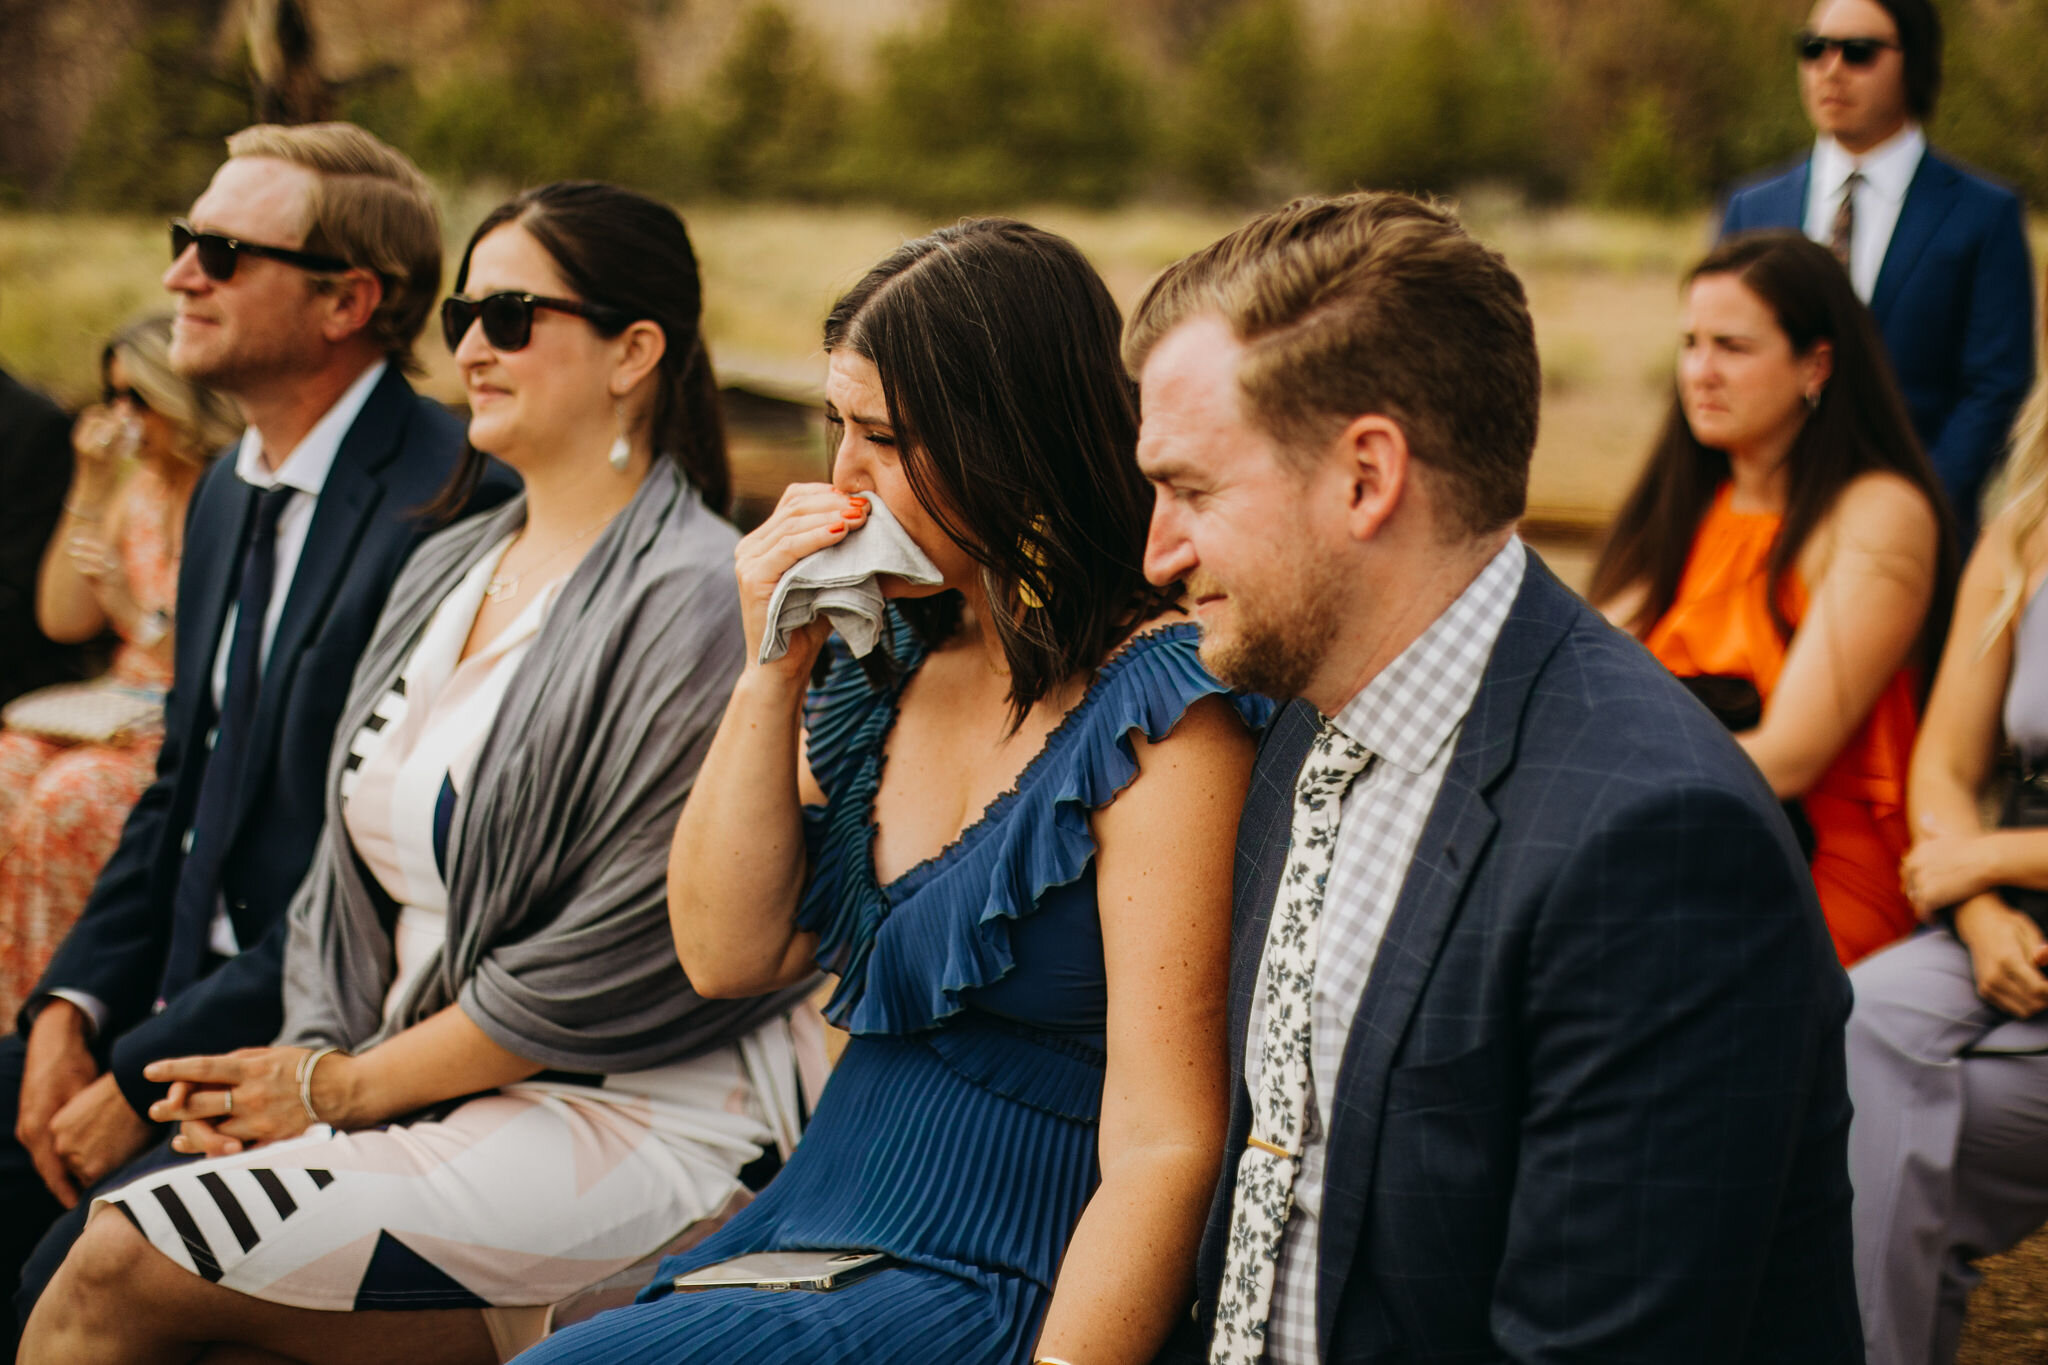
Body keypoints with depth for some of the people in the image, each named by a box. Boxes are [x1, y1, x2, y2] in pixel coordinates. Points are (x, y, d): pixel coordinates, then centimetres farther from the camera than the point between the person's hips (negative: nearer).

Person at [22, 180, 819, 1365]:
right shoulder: (447, 569, 16)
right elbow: (353, 871, 18)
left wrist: (343, 1089, -8)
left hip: (635, 1124, -7)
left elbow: (625, 960, -16)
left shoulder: (693, 601, -12)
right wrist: (312, 1057, -1)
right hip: (429, 1100, 8)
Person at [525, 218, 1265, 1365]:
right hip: (816, 1217, 7)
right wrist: (772, 672, -1)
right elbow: (730, 956, 7)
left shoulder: (1158, 713, -16)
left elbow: (1165, 1150, -19)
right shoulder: (889, 654, 8)